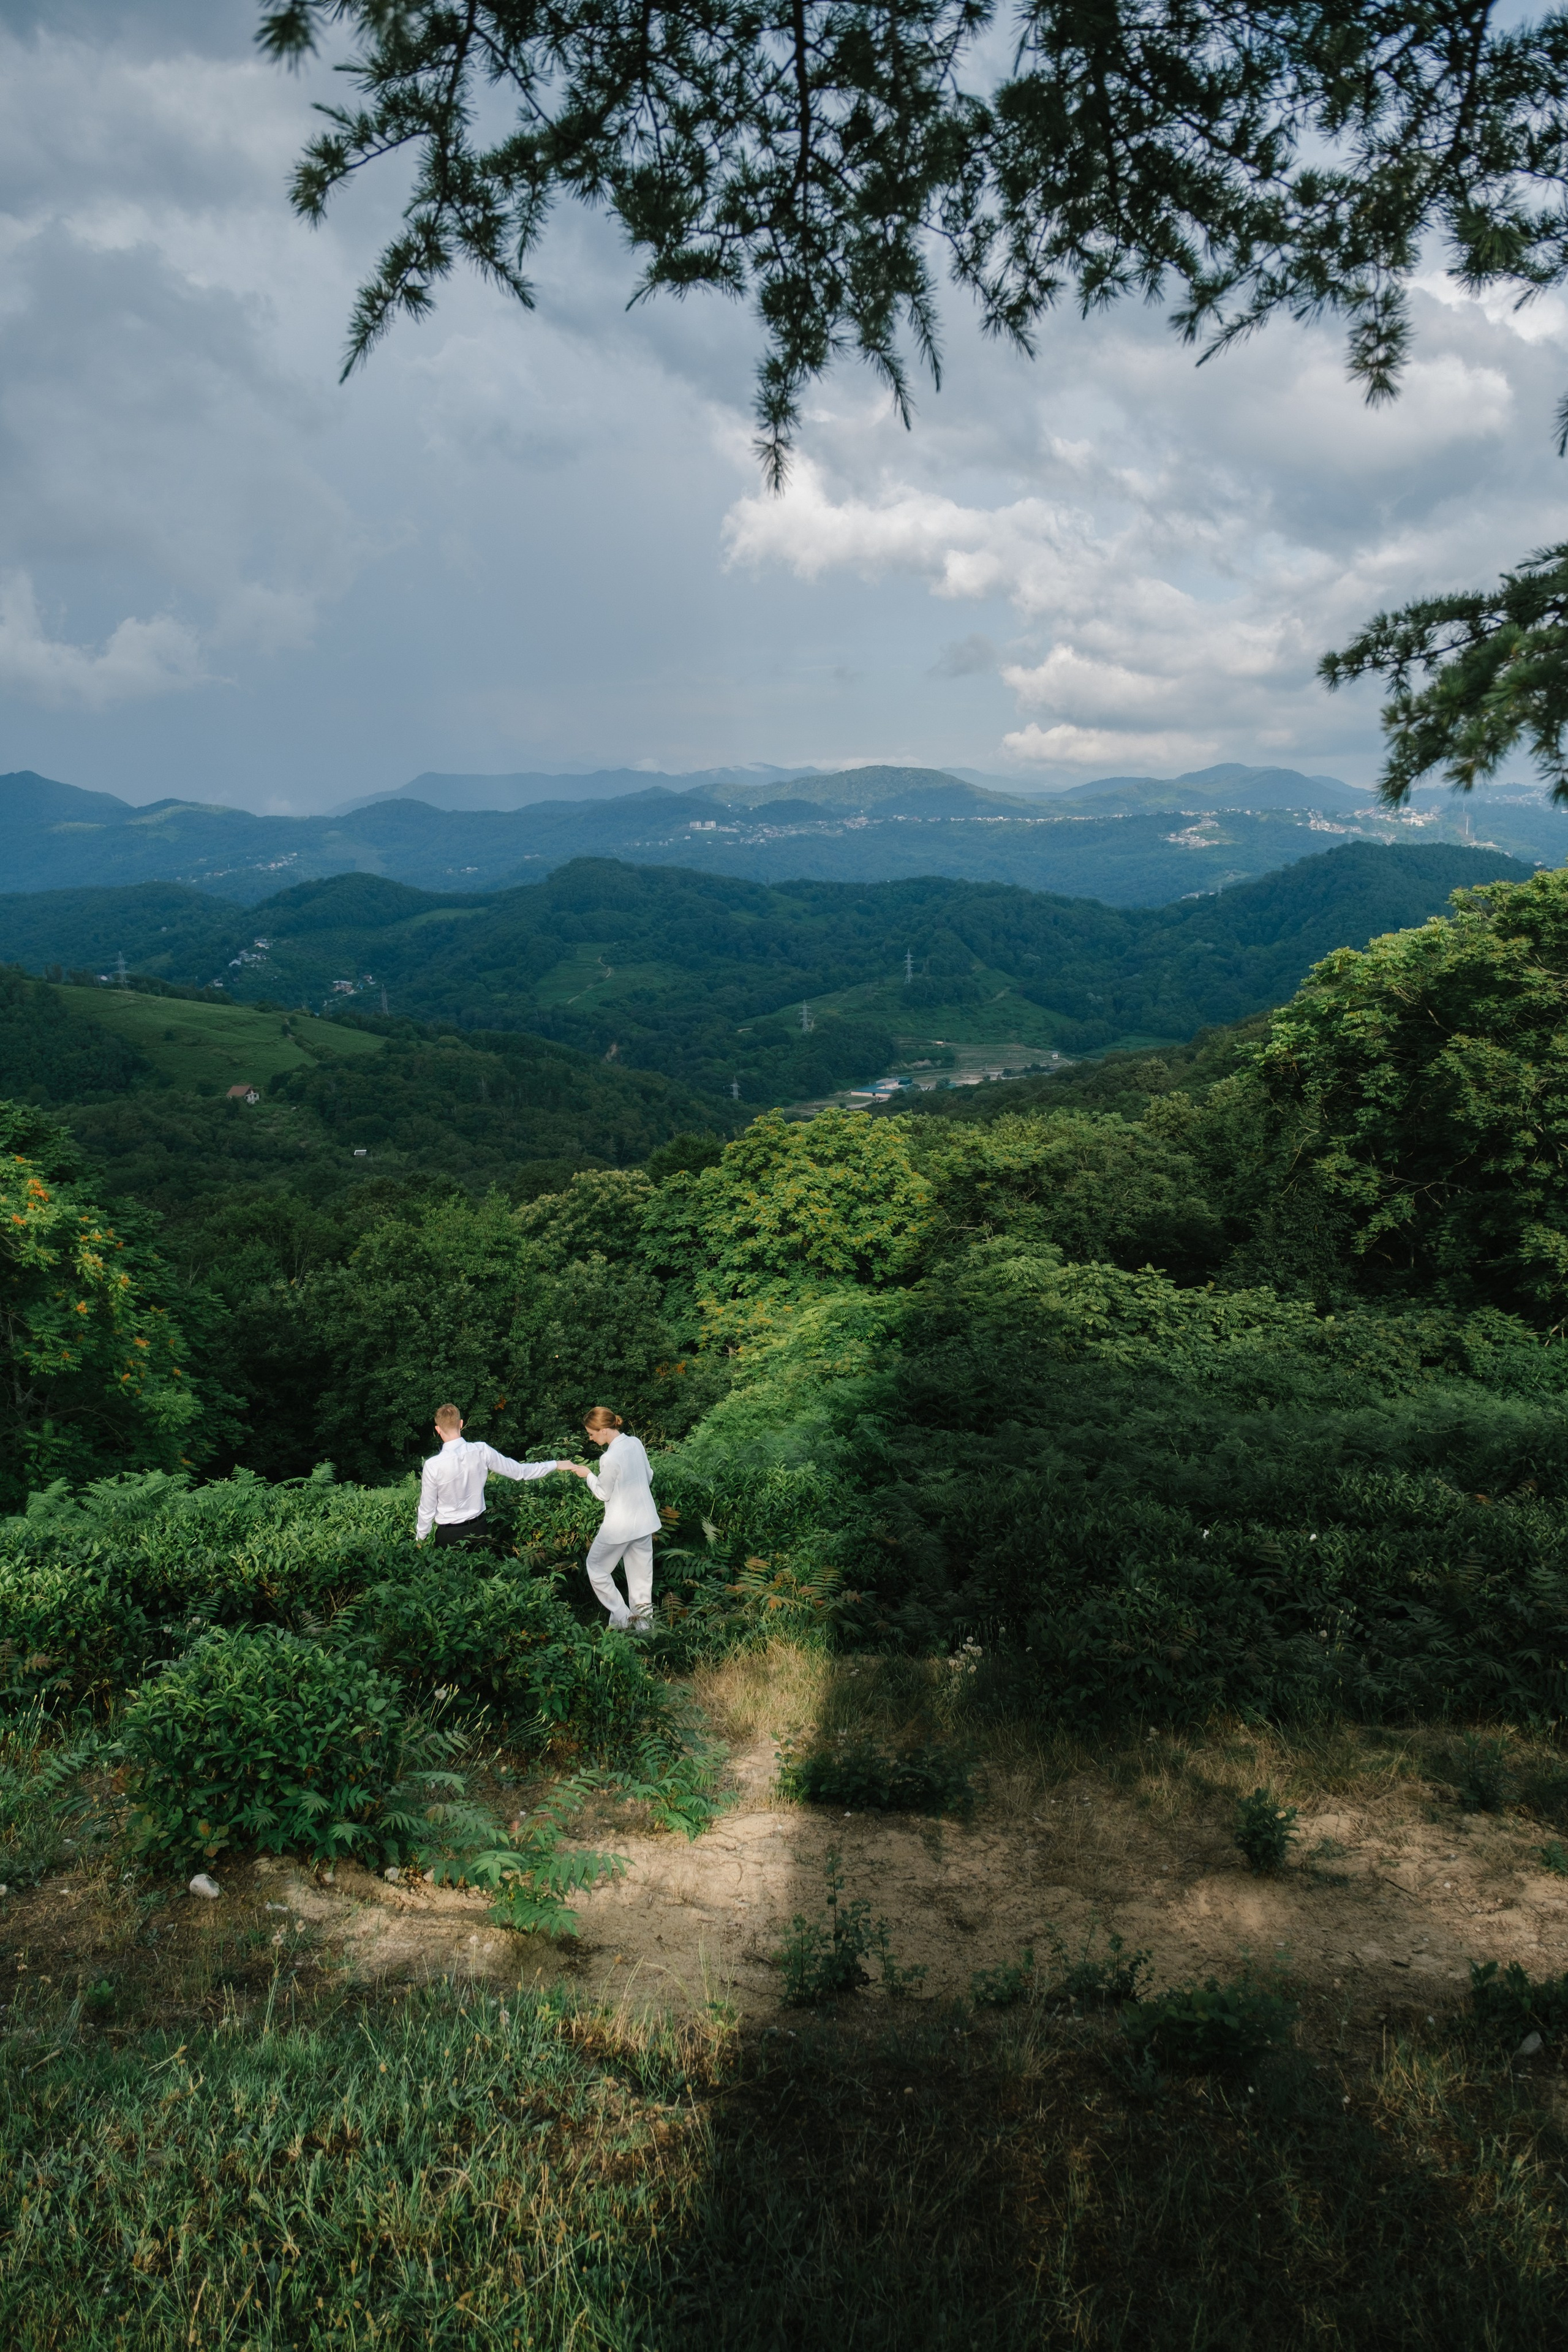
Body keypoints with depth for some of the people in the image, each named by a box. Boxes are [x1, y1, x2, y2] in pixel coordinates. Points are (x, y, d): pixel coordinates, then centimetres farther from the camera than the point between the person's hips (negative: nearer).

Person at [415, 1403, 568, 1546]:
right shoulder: (482, 1452, -14)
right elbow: (518, 1471, -4)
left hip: (449, 1534, -3)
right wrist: (555, 1465, 8)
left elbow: (427, 1509, -12)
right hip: (478, 1529, 3)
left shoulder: (433, 1466, -23)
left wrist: (419, 1538, 5)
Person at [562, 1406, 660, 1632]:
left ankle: (622, 1618, 12)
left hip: (620, 1525, -7)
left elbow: (603, 1494, -11)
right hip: (645, 1519, 7)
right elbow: (648, 1477, 9)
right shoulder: (635, 1443, -4)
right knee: (641, 1573, 16)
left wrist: (588, 1475, 2)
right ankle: (643, 1620, 23)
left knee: (597, 1568, 13)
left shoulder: (609, 1459, -26)